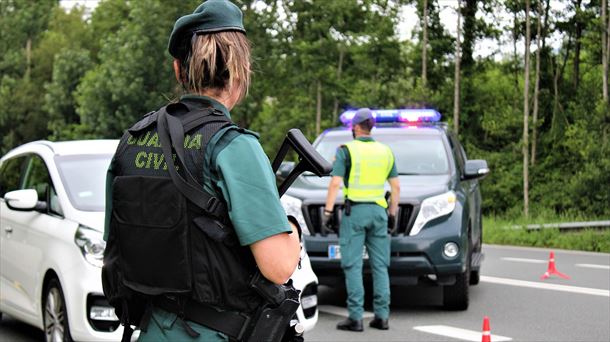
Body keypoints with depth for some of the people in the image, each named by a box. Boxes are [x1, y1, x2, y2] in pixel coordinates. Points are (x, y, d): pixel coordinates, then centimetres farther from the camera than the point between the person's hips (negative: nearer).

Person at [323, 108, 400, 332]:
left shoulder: (346, 150, -3)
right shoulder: (385, 151, 11)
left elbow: (335, 183, -12)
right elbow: (396, 186, 12)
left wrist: (328, 210, -9)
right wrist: (392, 212, 19)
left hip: (354, 212, -4)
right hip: (378, 211, 4)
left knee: (353, 265, -4)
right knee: (380, 265, 7)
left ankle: (355, 317, -7)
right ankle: (382, 316, 6)